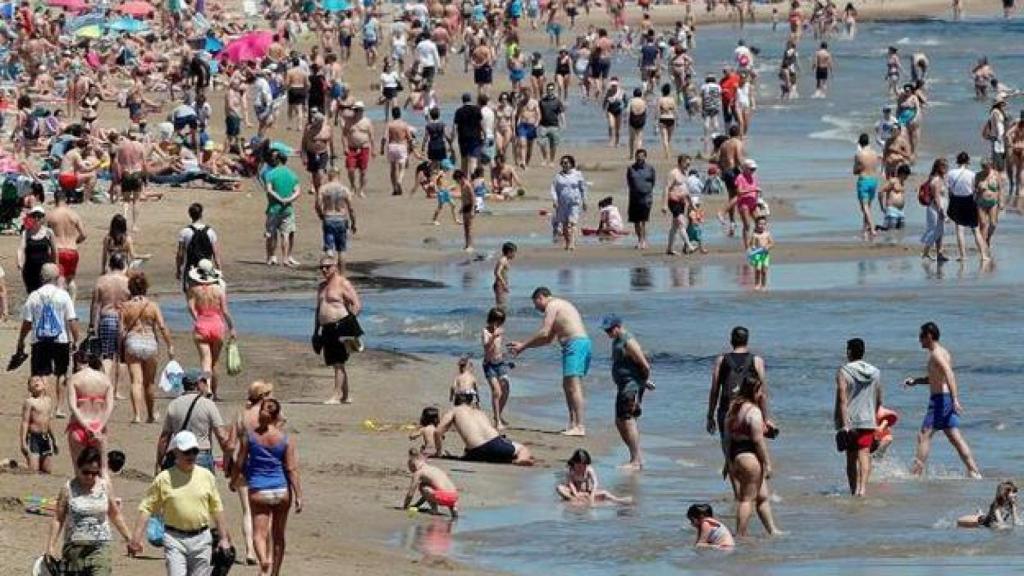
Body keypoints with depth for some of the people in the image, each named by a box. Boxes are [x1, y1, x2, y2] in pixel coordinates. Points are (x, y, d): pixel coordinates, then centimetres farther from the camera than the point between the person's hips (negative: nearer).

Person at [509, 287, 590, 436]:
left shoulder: (552, 305, -2)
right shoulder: (561, 305, 29)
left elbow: (544, 334, -10)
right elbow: (548, 339, 33)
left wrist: (523, 345, 1)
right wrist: (524, 346, 31)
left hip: (574, 344, -10)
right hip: (583, 342, 10)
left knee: (574, 386, -14)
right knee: (567, 385, 16)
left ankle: (579, 427, -20)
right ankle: (573, 423, 16)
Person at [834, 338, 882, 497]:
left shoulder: (843, 372, -8)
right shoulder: (874, 373, 6)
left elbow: (842, 400, -15)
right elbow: (879, 401, 14)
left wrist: (844, 424, -17)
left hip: (850, 421, -2)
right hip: (868, 420, 2)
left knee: (851, 457, 11)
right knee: (864, 454, -4)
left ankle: (854, 489, 16)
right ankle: (863, 487, -22)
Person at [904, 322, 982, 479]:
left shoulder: (936, 354, -13)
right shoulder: (943, 352, 18)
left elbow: (949, 375, -26)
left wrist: (955, 399, -35)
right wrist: (916, 381, 26)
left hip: (940, 399, -10)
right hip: (948, 399, 10)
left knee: (924, 435, -6)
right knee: (955, 437, 8)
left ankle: (916, 472, -7)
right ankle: (974, 472, 4)